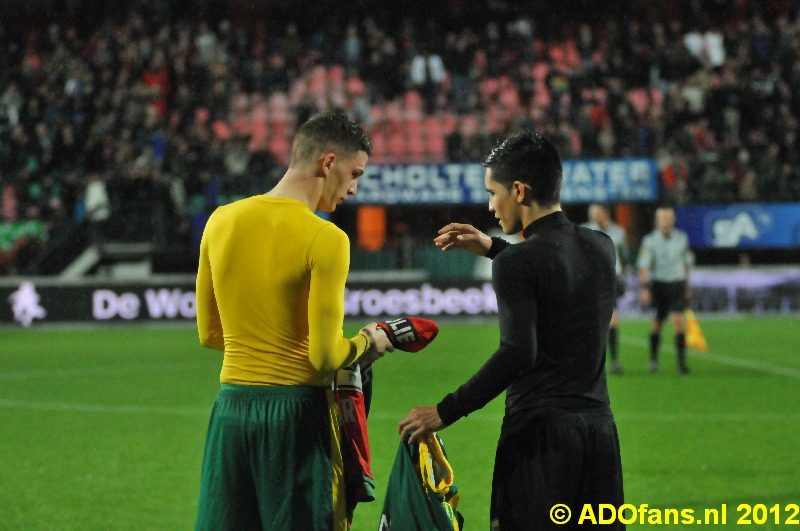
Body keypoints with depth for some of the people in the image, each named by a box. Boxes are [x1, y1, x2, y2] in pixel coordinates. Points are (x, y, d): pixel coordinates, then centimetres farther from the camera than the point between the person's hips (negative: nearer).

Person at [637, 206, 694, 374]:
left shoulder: (682, 238, 5)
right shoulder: (649, 241, -5)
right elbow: (643, 266, -10)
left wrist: (687, 286, 20)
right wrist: (644, 288, -19)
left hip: (678, 284, 1)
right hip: (659, 283, -1)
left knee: (678, 320, -13)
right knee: (657, 322, 5)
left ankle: (681, 361, -13)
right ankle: (653, 359, 23)